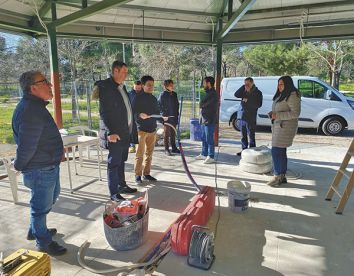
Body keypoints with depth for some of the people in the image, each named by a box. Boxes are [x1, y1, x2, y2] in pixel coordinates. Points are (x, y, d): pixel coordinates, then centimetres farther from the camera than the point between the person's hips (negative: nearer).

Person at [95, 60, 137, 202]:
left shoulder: (122, 87, 15)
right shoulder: (105, 87, -11)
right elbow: (104, 112, -17)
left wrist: (130, 129, 14)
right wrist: (110, 132, -22)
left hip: (125, 132, 8)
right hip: (115, 134, -8)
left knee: (121, 161, 17)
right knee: (114, 162, -1)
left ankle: (122, 185, 30)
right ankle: (114, 193, 8)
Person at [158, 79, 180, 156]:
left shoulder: (174, 94, 10)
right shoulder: (163, 95, -9)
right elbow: (159, 105, -7)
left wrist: (177, 113, 12)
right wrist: (164, 112, -11)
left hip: (174, 117, 6)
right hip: (166, 117, -6)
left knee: (173, 133, 13)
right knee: (166, 133, 2)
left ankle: (174, 148, 22)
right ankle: (166, 149, 7)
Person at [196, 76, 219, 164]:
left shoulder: (213, 94, -17)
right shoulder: (209, 93, 17)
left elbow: (202, 104, -19)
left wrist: (201, 104, 1)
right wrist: (203, 105, 0)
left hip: (209, 120, -10)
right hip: (204, 119, 10)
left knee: (209, 139, -5)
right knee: (204, 138, 16)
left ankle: (211, 157, 1)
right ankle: (204, 154, 27)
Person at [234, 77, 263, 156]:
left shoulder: (257, 93, -1)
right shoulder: (244, 91, 13)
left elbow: (258, 104, -11)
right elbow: (236, 94, -2)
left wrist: (248, 101, -16)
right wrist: (243, 87, -8)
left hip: (251, 117, -5)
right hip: (242, 115, 6)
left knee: (251, 135, -3)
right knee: (243, 135, 13)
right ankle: (244, 149, 23)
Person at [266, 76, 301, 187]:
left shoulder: (292, 96, -13)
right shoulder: (281, 95, 17)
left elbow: (295, 113, -19)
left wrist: (278, 115, -22)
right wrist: (272, 113, 5)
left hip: (285, 127, -10)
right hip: (278, 126, 10)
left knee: (276, 151, -10)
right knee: (281, 152, 12)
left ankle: (278, 176, 0)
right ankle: (282, 176, 20)